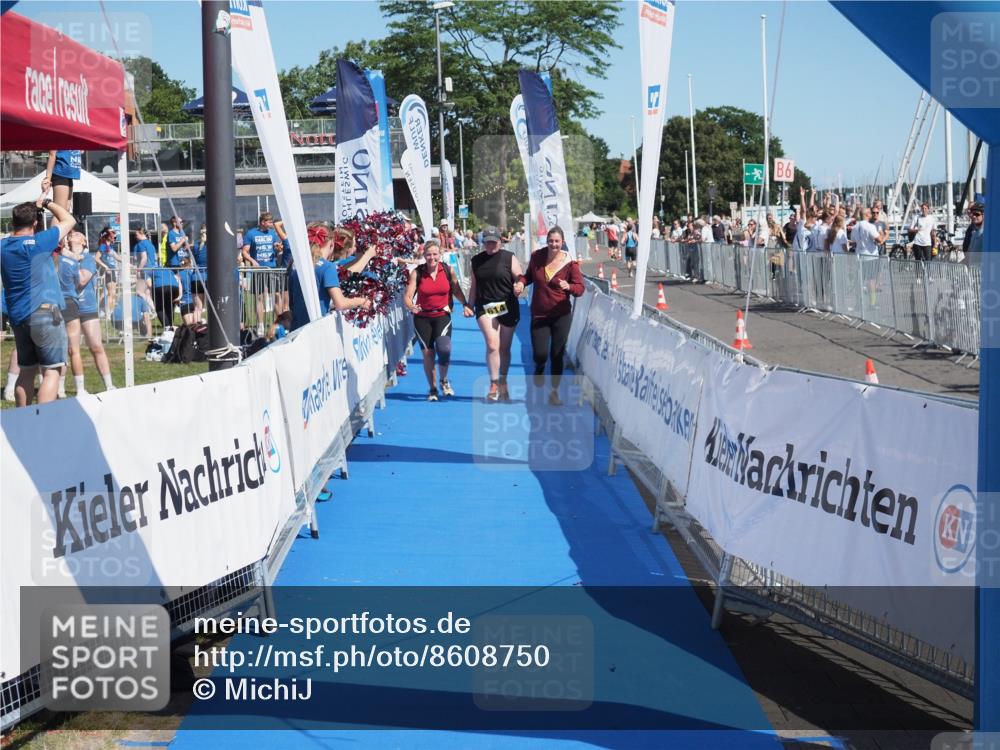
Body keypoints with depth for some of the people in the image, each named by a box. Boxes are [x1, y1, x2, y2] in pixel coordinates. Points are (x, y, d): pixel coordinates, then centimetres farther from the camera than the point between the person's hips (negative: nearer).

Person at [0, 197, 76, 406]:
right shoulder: (37, 243, -11)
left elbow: (18, 228, 30)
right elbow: (69, 220, 0)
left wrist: (34, 206, 31)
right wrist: (46, 202, 12)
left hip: (17, 318, 7)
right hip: (44, 314, -7)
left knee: (26, 371, 15)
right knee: (51, 371, -5)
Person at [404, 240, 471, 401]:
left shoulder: (448, 270, -3)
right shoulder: (417, 273, -8)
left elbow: (457, 290, 10)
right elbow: (407, 296, -11)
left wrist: (466, 305, -5)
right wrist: (411, 307, -32)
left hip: (442, 316, 0)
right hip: (422, 317, 0)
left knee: (444, 348, -21)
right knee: (427, 353, 1)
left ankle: (444, 380, 6)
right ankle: (432, 388, 21)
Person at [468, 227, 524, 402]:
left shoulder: (508, 258, 1)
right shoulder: (476, 261, 9)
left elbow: (520, 278, 0)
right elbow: (474, 286, 18)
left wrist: (520, 285, -22)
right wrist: (470, 306, 16)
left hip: (507, 307, 0)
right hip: (485, 308, 0)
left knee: (504, 348, 9)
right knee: (492, 345, -16)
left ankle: (503, 384, 26)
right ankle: (494, 385, -12)